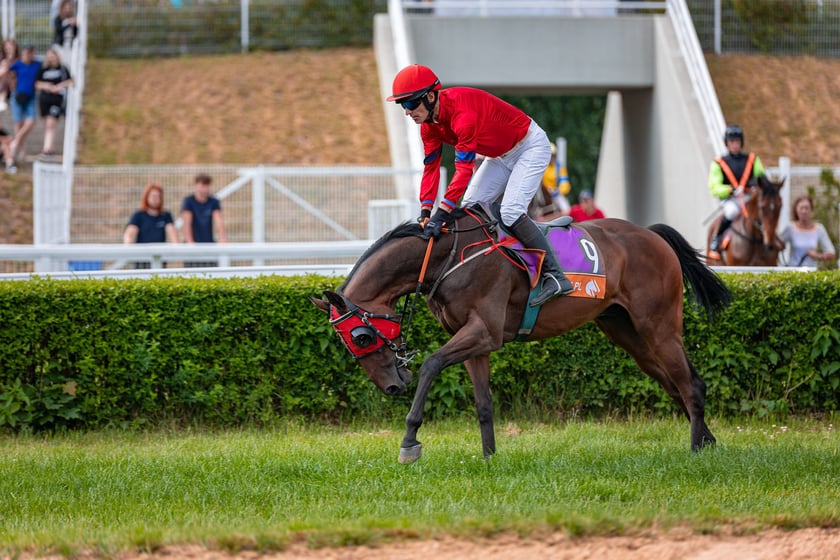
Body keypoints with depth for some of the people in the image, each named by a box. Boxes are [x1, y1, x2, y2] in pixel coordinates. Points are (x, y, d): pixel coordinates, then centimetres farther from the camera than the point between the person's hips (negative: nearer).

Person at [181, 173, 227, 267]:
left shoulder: (214, 202, 5)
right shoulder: (189, 202, -3)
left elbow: (219, 221, -5)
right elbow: (187, 223, -12)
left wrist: (222, 238, -22)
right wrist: (190, 242, -23)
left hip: (209, 244, 3)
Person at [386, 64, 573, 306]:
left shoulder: (462, 111, -36)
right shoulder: (429, 123, -6)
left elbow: (464, 168, -39)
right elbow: (431, 167, -6)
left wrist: (442, 213, -42)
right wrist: (425, 212, -20)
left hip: (531, 146, -10)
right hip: (501, 155, 10)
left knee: (511, 211, -22)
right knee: (470, 207, 2)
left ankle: (555, 276, -20)